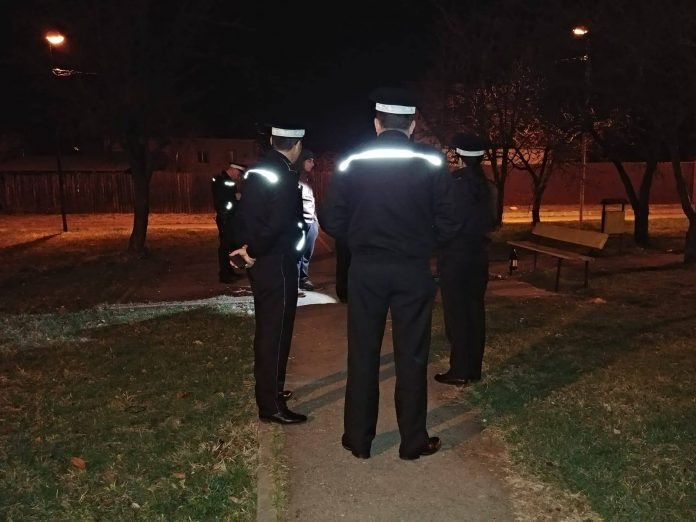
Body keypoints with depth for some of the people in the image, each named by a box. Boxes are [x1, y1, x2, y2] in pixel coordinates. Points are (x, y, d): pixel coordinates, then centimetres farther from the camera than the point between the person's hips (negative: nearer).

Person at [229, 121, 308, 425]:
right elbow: (278, 225, -25)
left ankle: (270, 388, 36)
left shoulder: (256, 171, 11)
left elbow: (242, 214, 13)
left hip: (259, 261, 9)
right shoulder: (286, 177, -17)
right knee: (275, 331, -1)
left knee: (267, 329, 20)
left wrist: (244, 246, 6)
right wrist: (254, 251, -14)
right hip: (275, 263, -9)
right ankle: (271, 406, 8)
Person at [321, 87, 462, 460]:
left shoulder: (353, 162, -2)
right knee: (411, 356, 9)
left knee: (362, 354, 10)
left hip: (365, 269, 1)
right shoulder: (430, 162, -3)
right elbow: (447, 225, -5)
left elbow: (332, 222, -4)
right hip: (412, 270, 0)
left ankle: (358, 440, 20)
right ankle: (413, 441, 19)